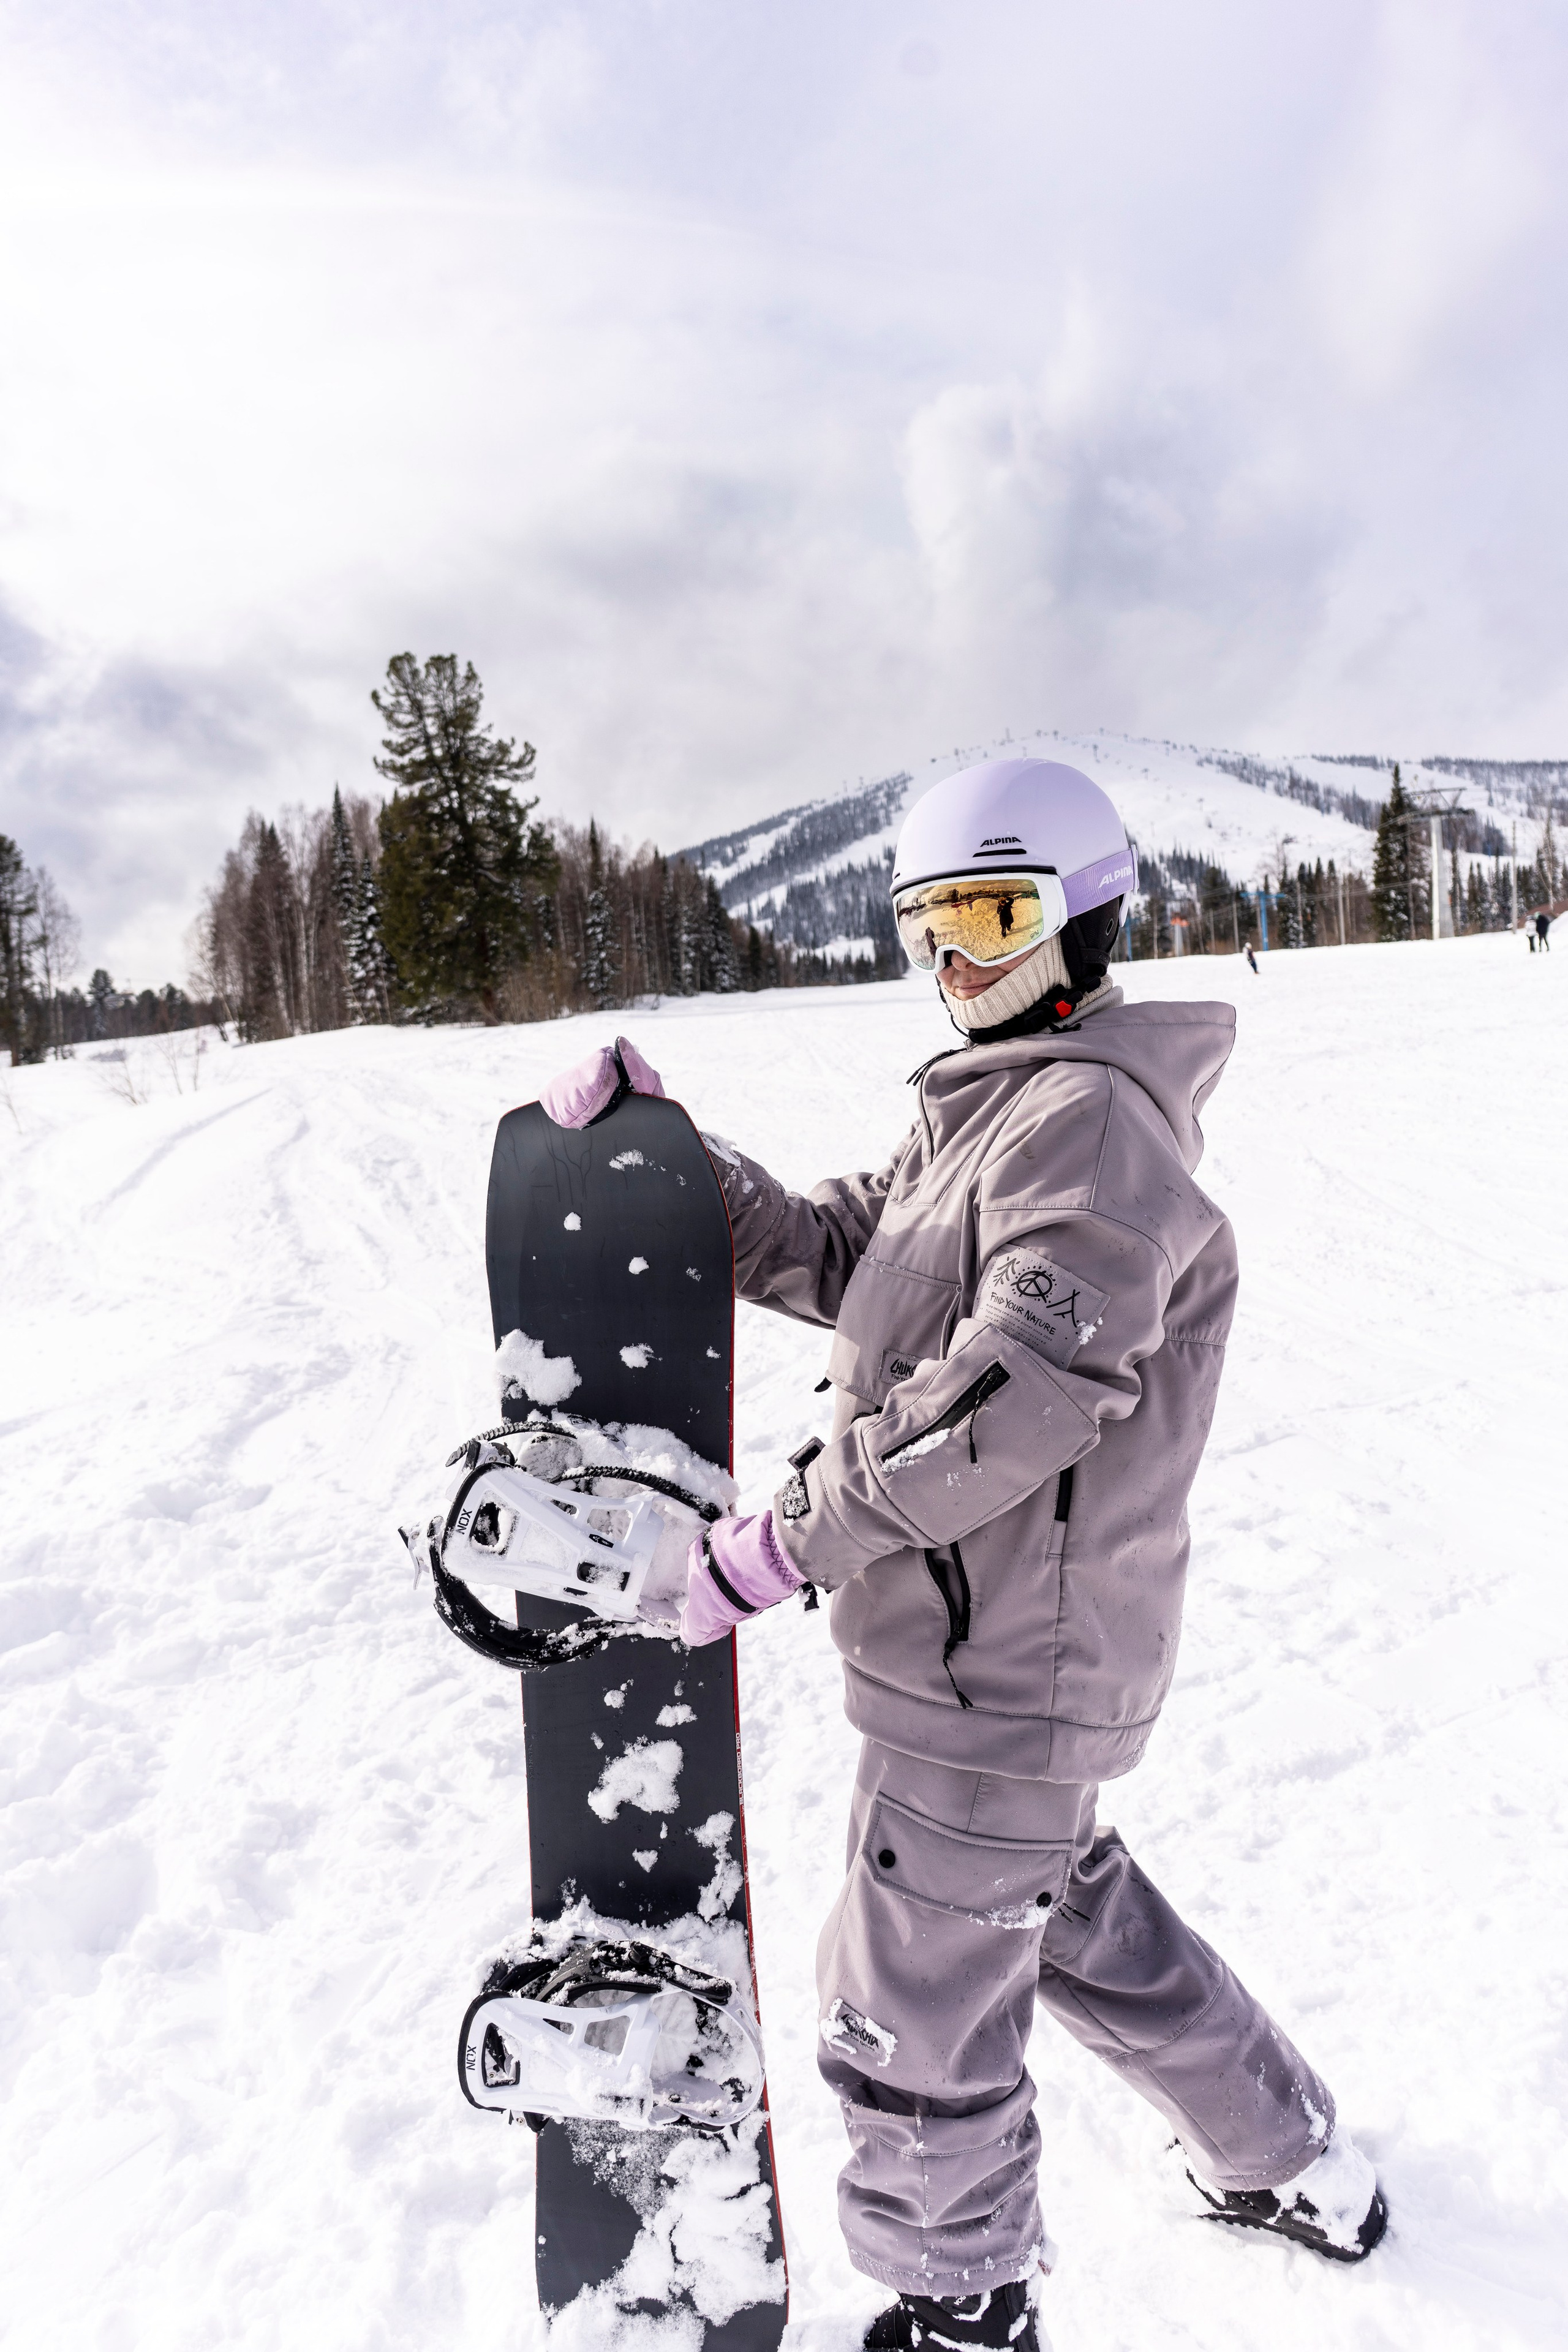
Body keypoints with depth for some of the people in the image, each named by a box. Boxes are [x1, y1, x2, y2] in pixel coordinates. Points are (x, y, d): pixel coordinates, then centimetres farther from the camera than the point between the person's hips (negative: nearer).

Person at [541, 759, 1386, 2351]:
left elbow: (1022, 1387, -29)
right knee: (1072, 1911, 28)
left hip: (1001, 1668, -10)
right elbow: (829, 1253, 10)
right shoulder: (985, 1112, 13)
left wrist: (789, 1532, -26)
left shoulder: (1092, 1115, -19)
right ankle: (1289, 2164, 50)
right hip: (1004, 1653, 10)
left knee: (911, 2012, 10)